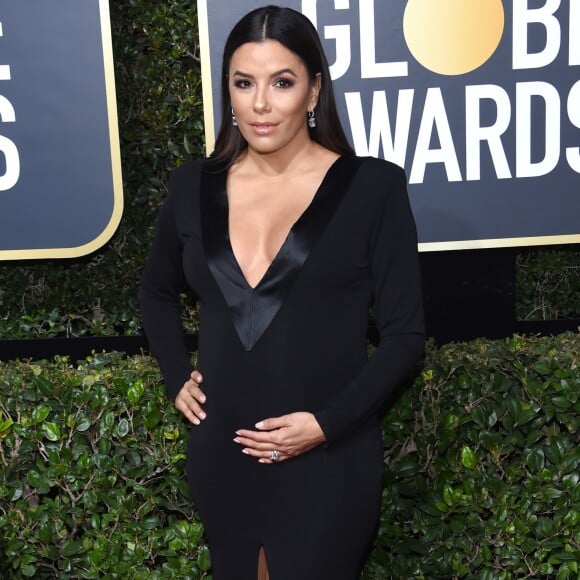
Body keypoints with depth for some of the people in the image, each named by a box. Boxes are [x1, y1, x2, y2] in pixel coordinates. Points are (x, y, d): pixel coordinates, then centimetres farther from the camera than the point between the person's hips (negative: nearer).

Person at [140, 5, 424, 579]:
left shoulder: (371, 186, -8)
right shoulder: (194, 185, 2)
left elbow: (404, 333, -6)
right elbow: (156, 289, 20)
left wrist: (326, 423, -15)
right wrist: (177, 378, 7)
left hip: (327, 461, -4)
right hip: (220, 456, 4)